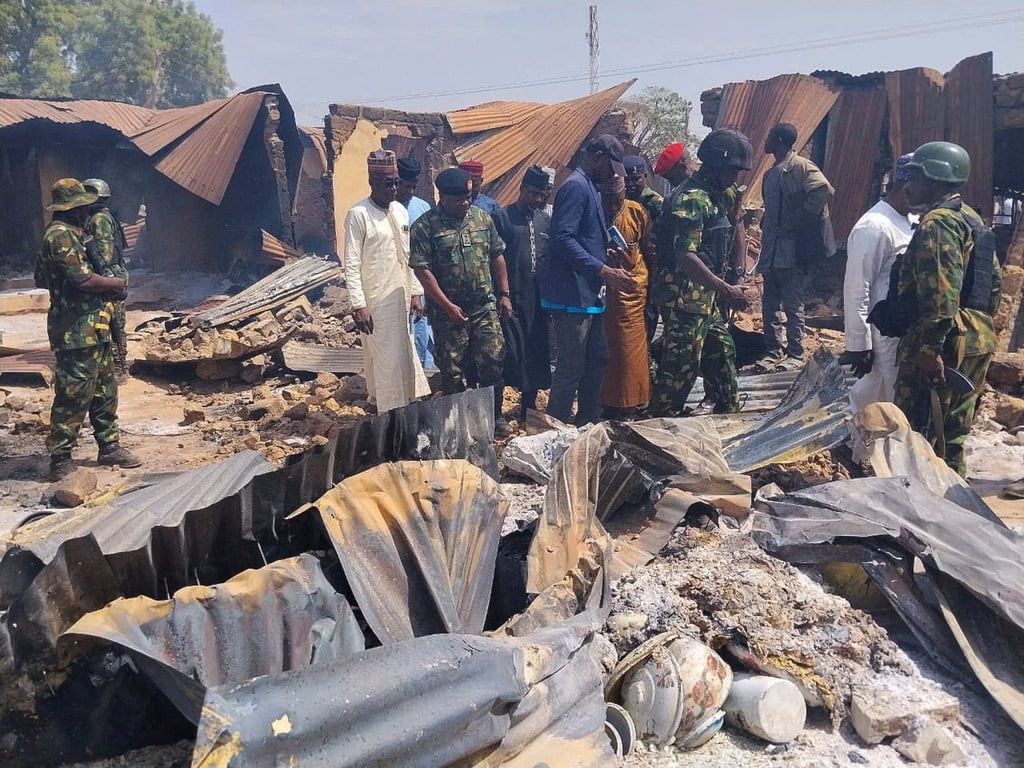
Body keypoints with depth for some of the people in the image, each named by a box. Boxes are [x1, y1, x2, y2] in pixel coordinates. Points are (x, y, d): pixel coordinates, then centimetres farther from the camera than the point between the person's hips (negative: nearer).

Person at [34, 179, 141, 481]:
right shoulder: (61, 235, -15)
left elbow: (41, 279, 22)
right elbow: (82, 278, -24)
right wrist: (117, 284, -6)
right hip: (77, 332, -11)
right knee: (74, 396, -6)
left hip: (92, 329, 11)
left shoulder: (69, 233, 17)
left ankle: (109, 446, 27)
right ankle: (60, 460, 1)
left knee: (105, 389, 17)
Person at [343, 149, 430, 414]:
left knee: (405, 357, 13)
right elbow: (352, 265, -14)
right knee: (388, 362, -4)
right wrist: (358, 306, -19)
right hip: (375, 302, -7)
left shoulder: (401, 210, 9)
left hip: (400, 298, 7)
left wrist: (415, 291, 12)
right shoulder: (358, 214, -12)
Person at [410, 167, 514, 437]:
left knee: (493, 361, 2)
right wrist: (448, 306, -15)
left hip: (485, 307, 3)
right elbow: (422, 269, -13)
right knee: (452, 371, 6)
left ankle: (494, 417, 19)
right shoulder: (425, 226, -9)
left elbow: (497, 256, 12)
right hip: (448, 311, -3)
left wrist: (504, 294, 8)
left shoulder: (483, 217, 6)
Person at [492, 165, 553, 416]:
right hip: (512, 298, -5)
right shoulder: (502, 217, -2)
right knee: (511, 353, -7)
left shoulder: (546, 220, 12)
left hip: (539, 299, 5)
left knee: (537, 353, 11)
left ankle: (529, 408, 24)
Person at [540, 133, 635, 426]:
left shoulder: (590, 187, 18)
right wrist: (604, 271, -28)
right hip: (573, 294, -11)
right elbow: (563, 238, -25)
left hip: (588, 294, 11)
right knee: (571, 368, -5)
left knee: (597, 358, 18)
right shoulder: (576, 186, -13)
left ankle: (588, 423, 30)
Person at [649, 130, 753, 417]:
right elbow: (685, 257, -28)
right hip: (685, 296, -10)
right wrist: (726, 289, -29)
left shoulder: (714, 195, 13)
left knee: (722, 353, 20)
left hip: (706, 296, 10)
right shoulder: (692, 199, -19)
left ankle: (729, 413, 34)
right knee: (681, 367, -4)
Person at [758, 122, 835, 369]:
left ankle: (795, 354, 4)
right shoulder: (771, 173, 18)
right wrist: (765, 227, 13)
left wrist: (797, 222, -20)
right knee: (770, 303, 10)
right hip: (770, 248, 9)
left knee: (793, 303, -3)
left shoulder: (800, 167, -9)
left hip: (790, 249, -9)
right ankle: (772, 352, 18)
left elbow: (823, 191, -21)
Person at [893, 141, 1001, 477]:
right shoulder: (973, 220, 18)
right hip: (978, 341, 10)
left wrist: (929, 349, -26)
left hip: (943, 345, -10)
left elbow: (940, 295, -24)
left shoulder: (937, 223, -14)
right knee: (951, 434, 18)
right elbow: (994, 281, 22)